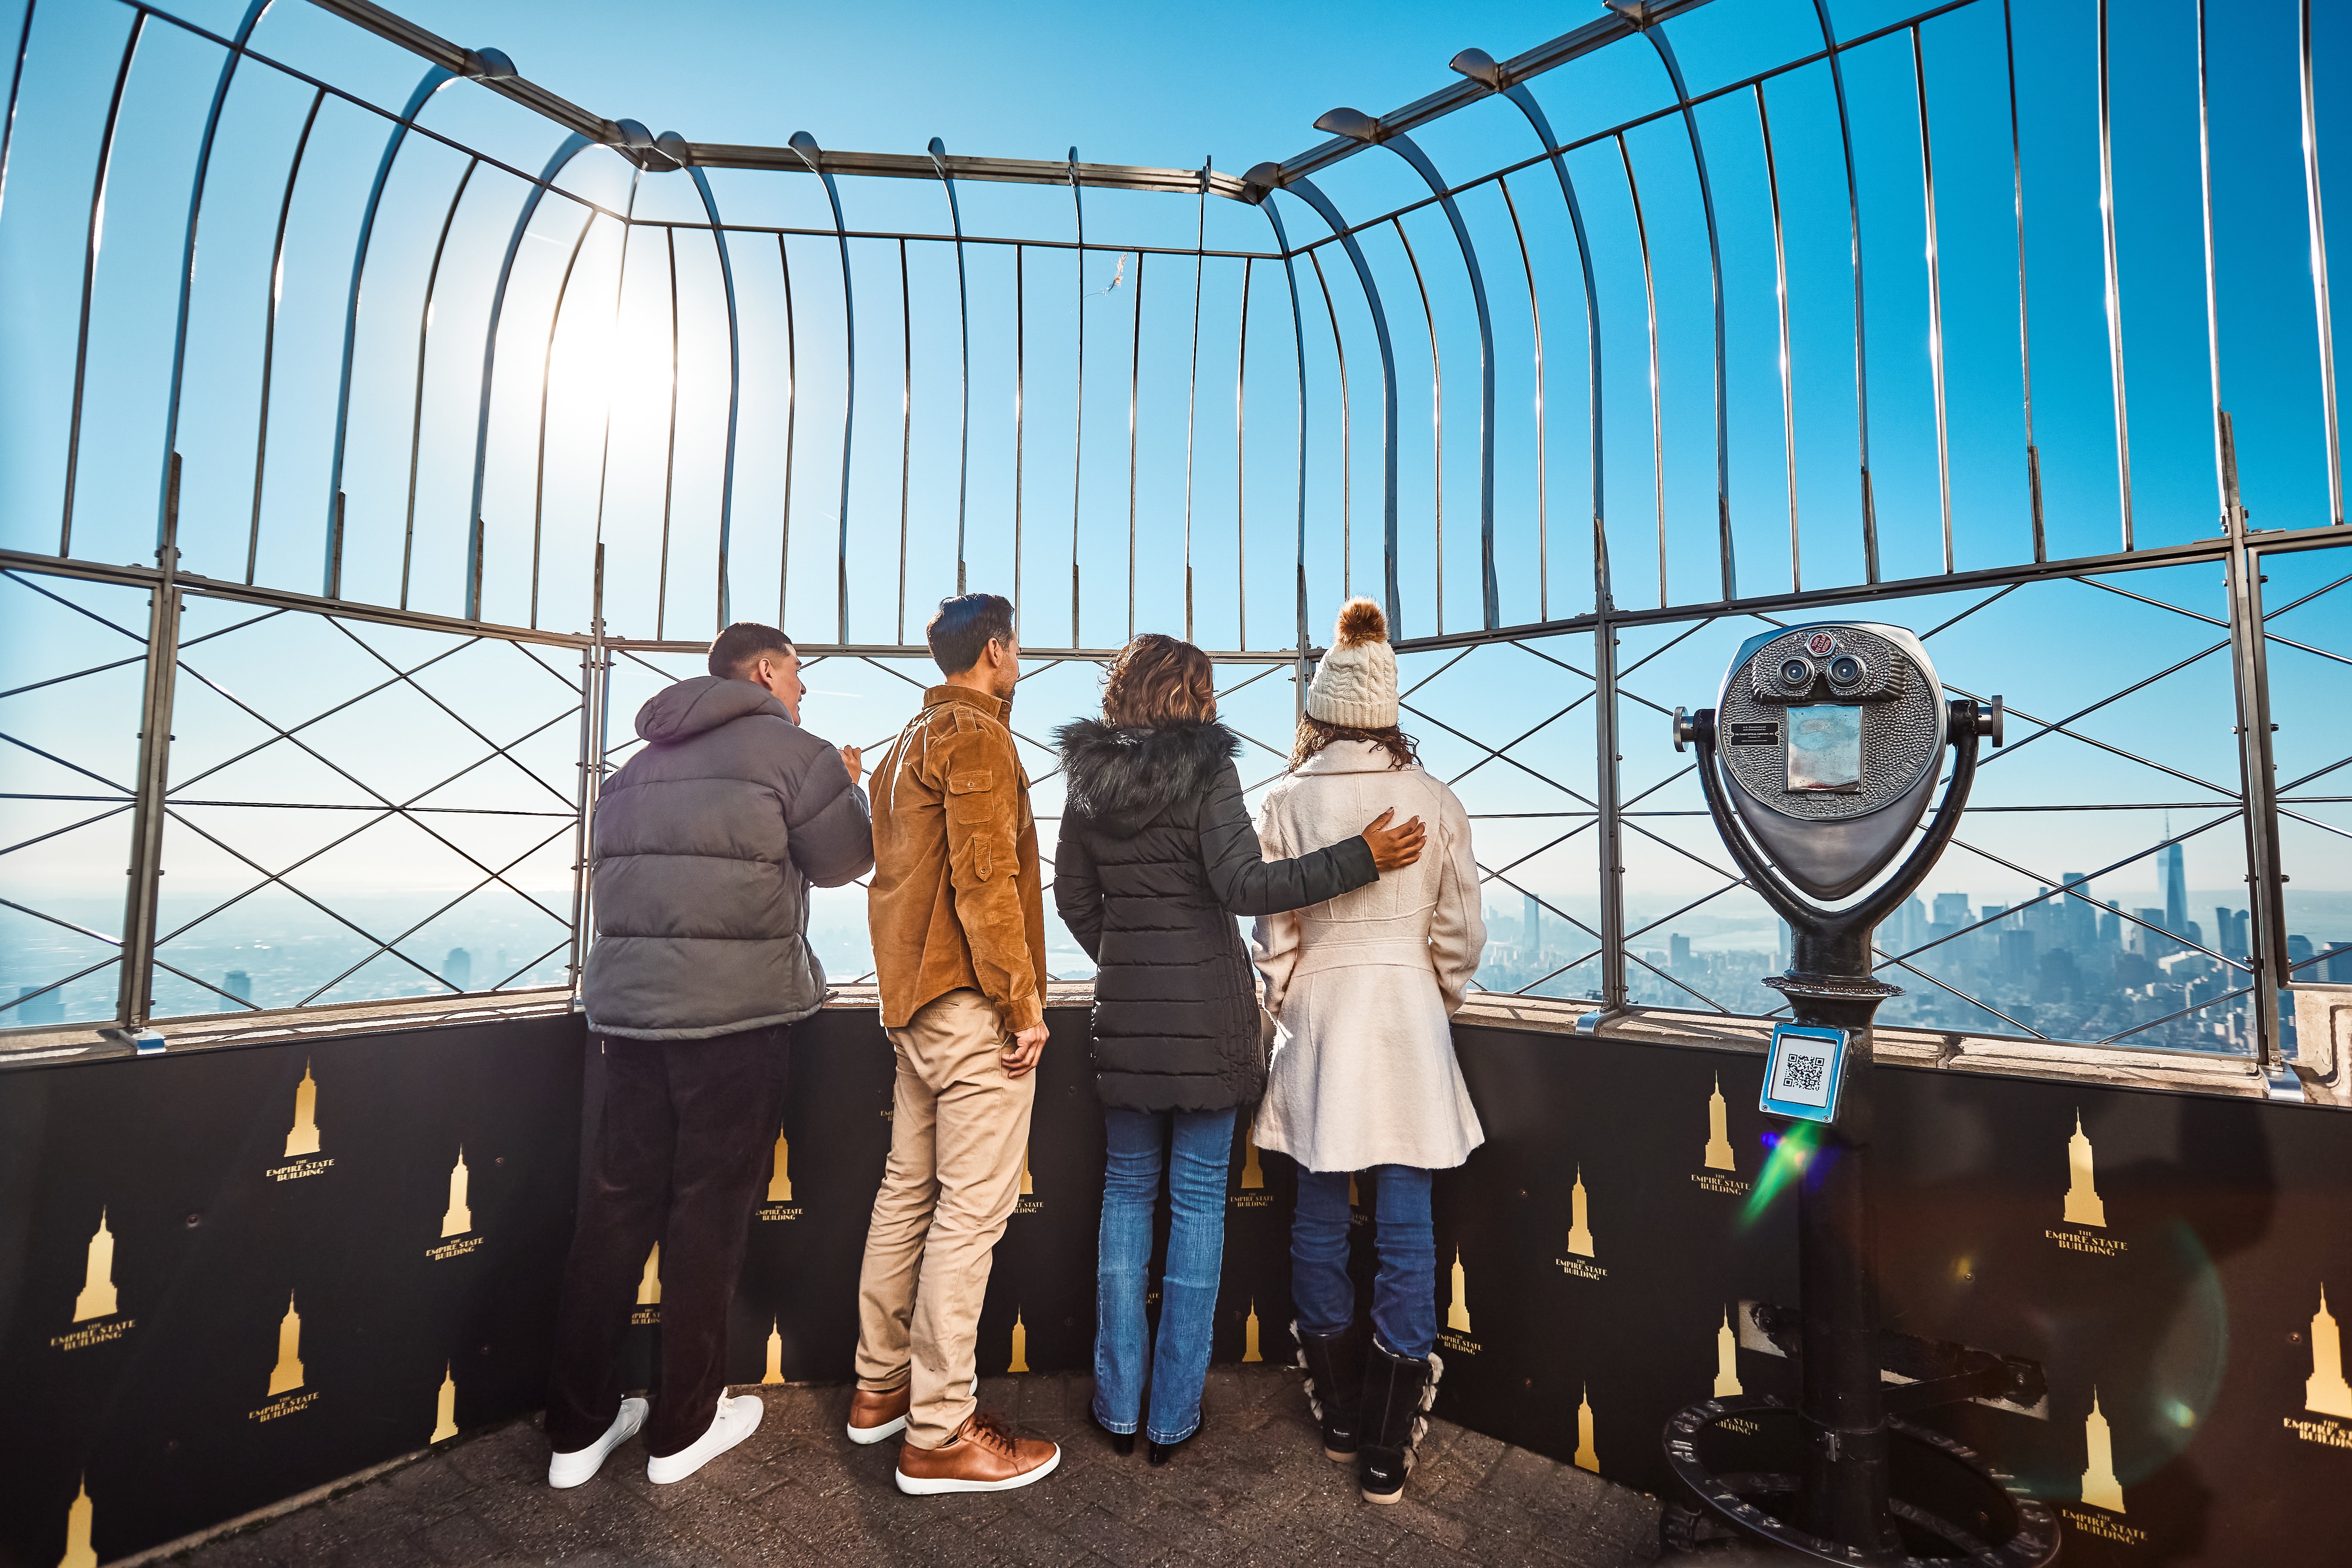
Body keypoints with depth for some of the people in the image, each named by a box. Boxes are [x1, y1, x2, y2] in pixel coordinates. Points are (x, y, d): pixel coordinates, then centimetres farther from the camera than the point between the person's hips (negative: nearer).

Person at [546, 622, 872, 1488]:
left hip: (629, 1009, 7)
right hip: (737, 1013, -6)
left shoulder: (642, 763, 16)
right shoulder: (790, 749, -5)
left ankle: (578, 1428, 24)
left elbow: (621, 864, 19)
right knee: (708, 1213, 5)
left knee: (617, 1205, 13)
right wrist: (845, 783, 17)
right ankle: (683, 1428, 19)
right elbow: (843, 858, 0)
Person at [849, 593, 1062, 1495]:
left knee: (908, 1191, 16)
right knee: (971, 1209, -3)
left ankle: (880, 1387, 28)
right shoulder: (976, 737, -11)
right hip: (971, 1003, -10)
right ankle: (939, 1431, 6)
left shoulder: (906, 746, 19)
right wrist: (1024, 1002, -17)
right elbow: (985, 878, -19)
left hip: (912, 999, 10)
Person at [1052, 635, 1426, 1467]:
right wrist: (1362, 858, -18)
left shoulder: (1088, 780, 5)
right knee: (1199, 1198, 8)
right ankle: (1174, 1415, 19)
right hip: (1207, 1007, -4)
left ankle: (1117, 1404, 23)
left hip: (1126, 1013, 4)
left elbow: (1073, 894, 9)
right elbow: (1247, 885, -20)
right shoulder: (1207, 773, -10)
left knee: (1128, 1189, 16)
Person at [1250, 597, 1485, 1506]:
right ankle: (1388, 1450, 16)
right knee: (1406, 1229, 7)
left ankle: (1339, 1416, 31)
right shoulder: (1437, 803, -1)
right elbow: (1460, 935, 3)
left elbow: (1274, 935, -3)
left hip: (1319, 1015, 0)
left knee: (1320, 1217, 15)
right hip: (1408, 1015, 1)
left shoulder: (1289, 802, -5)